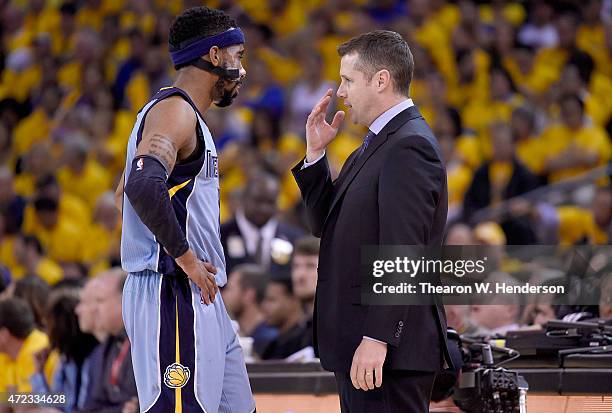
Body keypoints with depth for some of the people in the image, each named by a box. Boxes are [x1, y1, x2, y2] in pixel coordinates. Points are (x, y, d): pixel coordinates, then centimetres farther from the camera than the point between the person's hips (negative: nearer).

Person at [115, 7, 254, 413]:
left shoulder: (183, 114, 20)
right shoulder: (174, 111, -12)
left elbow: (125, 192, 31)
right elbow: (143, 186, -30)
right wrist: (186, 258, -21)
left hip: (202, 300, 10)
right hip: (173, 295, -10)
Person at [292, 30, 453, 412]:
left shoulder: (409, 147, -15)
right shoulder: (374, 146, 18)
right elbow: (328, 225, 20)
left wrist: (378, 338, -25)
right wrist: (315, 154, 10)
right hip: (360, 345, 10)